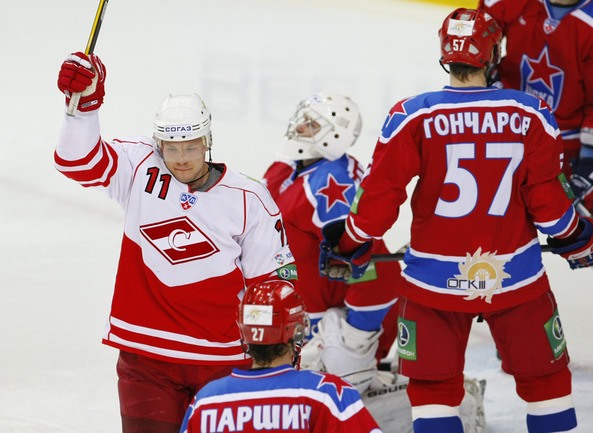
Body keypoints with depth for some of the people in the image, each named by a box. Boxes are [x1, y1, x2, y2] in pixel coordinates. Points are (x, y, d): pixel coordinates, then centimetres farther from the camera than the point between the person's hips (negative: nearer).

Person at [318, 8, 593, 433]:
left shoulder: (413, 116, -11)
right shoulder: (531, 115, -8)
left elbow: (379, 198, -9)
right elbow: (548, 203, -4)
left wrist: (348, 249, 7)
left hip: (437, 279, -1)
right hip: (517, 277, 1)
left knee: (433, 384, 11)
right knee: (545, 375, 19)